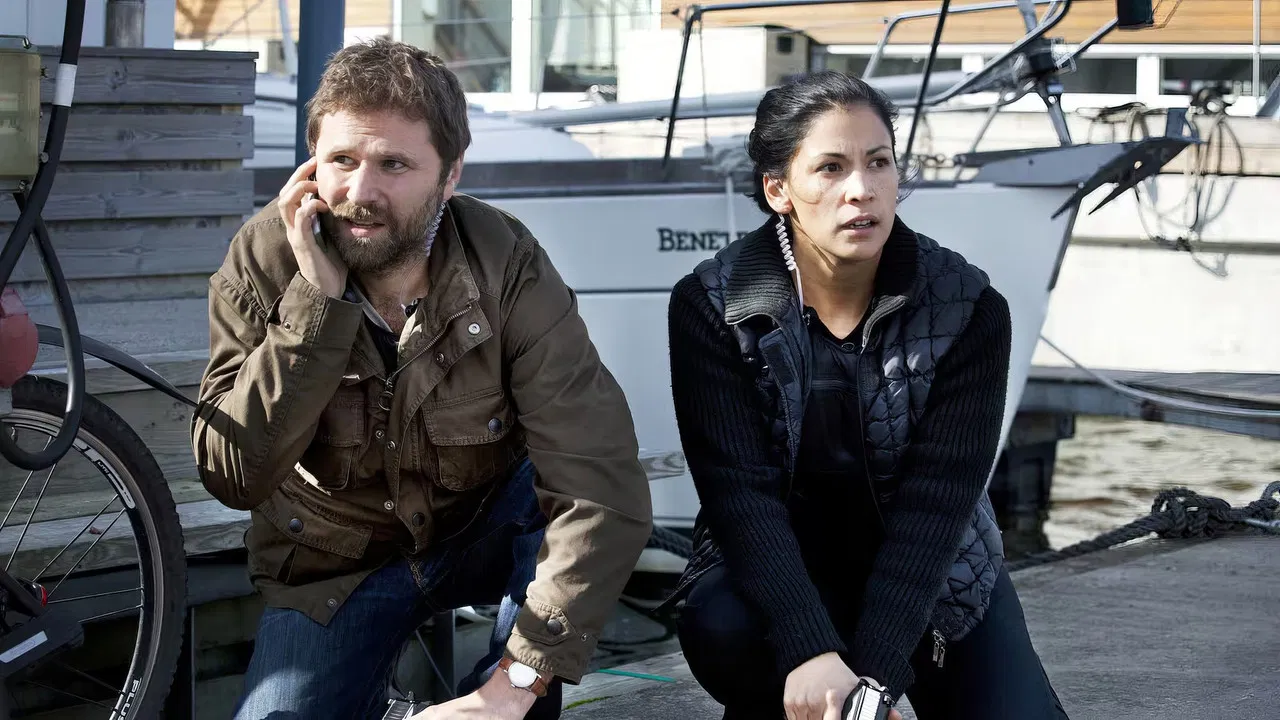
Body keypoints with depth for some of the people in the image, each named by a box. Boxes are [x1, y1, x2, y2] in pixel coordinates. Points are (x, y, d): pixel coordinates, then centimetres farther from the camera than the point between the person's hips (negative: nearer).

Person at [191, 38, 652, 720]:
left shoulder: (505, 265, -24)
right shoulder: (265, 261, -19)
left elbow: (603, 488, -30)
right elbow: (235, 475, -26)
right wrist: (317, 299, -35)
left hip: (488, 530, 0)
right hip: (335, 562, 1)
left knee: (569, 505, -32)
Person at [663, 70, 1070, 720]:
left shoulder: (969, 307, -14)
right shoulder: (711, 305, -14)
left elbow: (936, 496, -19)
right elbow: (739, 489, -22)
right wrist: (809, 651, -36)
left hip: (933, 568, 2)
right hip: (774, 565, -1)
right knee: (720, 632, -34)